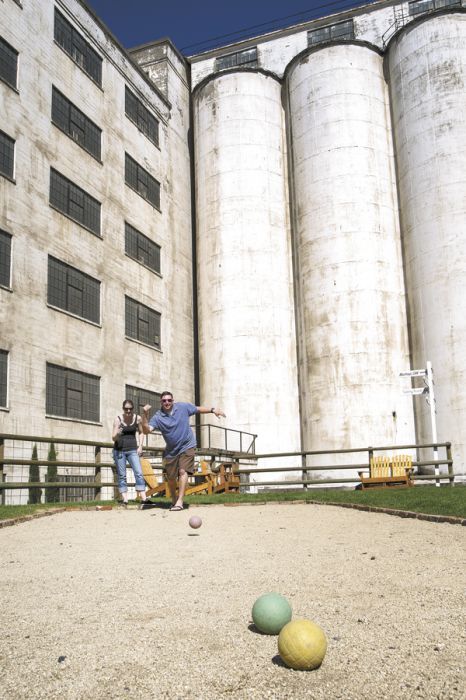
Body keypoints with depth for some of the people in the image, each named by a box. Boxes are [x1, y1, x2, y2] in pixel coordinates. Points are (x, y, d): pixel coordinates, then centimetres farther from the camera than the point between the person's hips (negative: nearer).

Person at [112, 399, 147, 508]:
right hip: (119, 450, -1)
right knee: (122, 476, 0)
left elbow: (141, 432, 15)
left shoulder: (138, 418, -3)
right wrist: (117, 434, -33)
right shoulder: (118, 419, -9)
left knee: (139, 473, -11)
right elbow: (113, 438, -11)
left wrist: (140, 446, 4)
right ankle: (124, 501, 2)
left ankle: (143, 500, -16)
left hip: (132, 450, 1)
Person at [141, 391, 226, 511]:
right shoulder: (157, 417, -10)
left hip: (186, 447, -1)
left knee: (183, 471, -17)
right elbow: (146, 430, -23)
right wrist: (145, 415, -36)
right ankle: (174, 500, 31)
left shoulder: (183, 407, -4)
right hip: (171, 450, 1)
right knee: (171, 477, 6)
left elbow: (198, 409, 12)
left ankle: (179, 501, -20)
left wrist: (212, 410, 7)